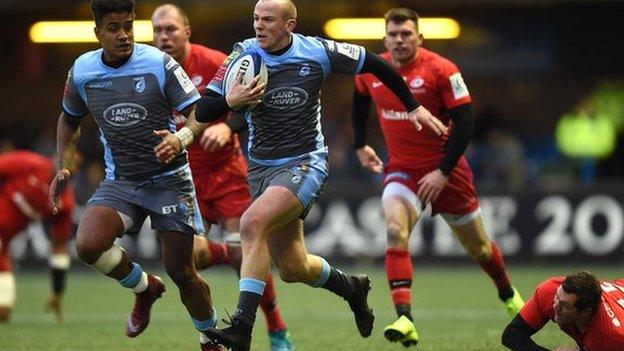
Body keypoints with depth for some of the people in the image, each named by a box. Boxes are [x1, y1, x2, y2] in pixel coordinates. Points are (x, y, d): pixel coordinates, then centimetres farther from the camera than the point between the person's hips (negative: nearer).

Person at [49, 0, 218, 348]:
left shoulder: (160, 64, -11)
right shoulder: (82, 71, 0)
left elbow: (199, 112, -13)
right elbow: (70, 119, 19)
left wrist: (183, 136, -35)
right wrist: (64, 167, 7)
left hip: (169, 178, -3)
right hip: (120, 181, 3)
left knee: (181, 272, -4)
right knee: (88, 244, -24)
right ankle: (145, 287, 6)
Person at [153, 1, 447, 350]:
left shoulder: (317, 52, -9)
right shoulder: (244, 55, -4)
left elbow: (374, 63, 6)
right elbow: (203, 111, -5)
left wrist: (414, 106, 8)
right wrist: (231, 101, -27)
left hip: (305, 164, -4)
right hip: (261, 168, 4)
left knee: (253, 223, -30)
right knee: (293, 269, 9)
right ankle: (351, 287, 42)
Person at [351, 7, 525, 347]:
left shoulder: (441, 70, -17)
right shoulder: (370, 71, -4)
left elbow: (464, 122, -16)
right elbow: (360, 101, 20)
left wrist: (444, 172, -20)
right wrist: (360, 145, 19)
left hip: (444, 170, -2)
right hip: (401, 169, 2)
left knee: (477, 246, 13)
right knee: (395, 232, -26)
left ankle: (509, 294, 44)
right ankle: (405, 320, -33)